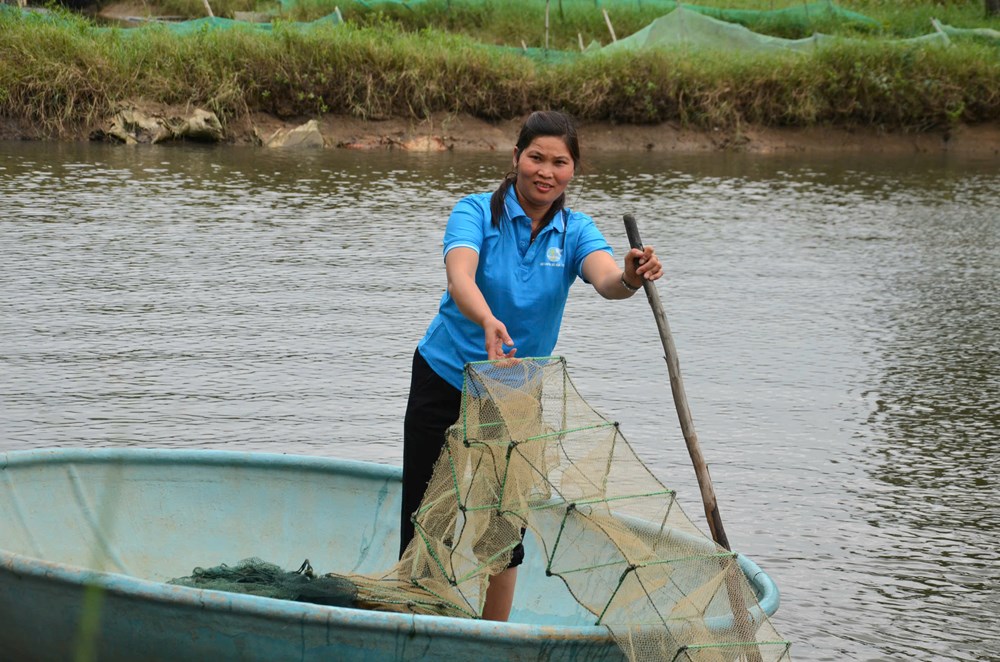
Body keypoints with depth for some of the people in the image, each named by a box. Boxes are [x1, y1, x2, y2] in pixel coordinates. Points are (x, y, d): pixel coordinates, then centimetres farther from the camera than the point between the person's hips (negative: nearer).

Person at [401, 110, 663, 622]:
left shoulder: (575, 230, -4)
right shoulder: (477, 211, -12)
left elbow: (606, 280, -25)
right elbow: (459, 275, -32)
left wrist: (630, 278, -50)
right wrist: (488, 321, -53)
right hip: (445, 383, -3)